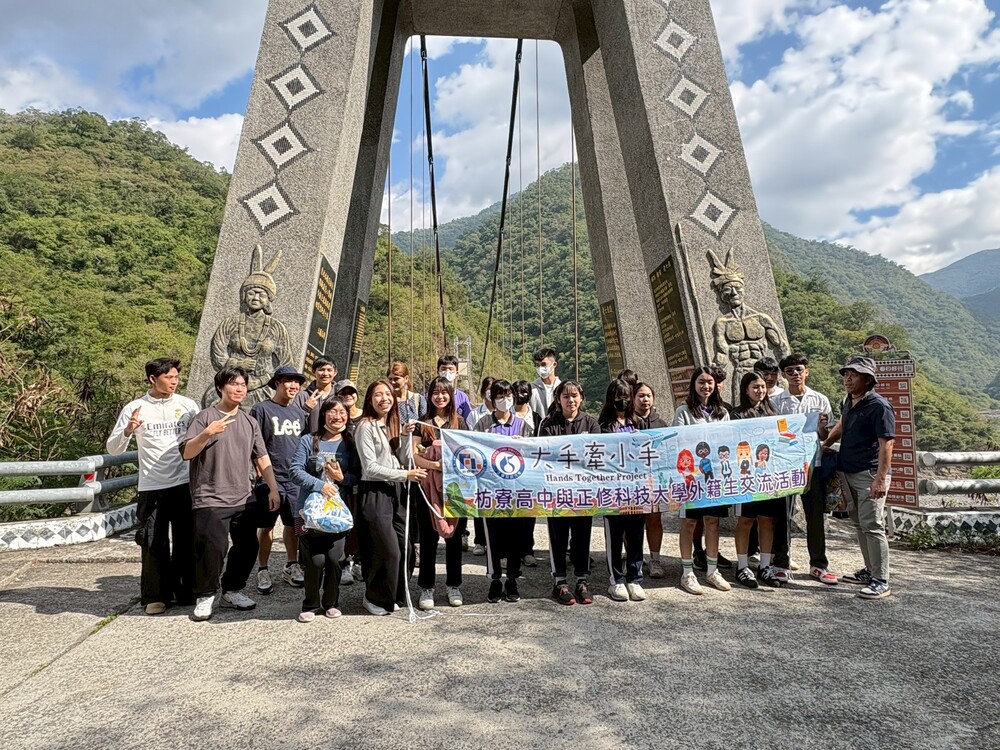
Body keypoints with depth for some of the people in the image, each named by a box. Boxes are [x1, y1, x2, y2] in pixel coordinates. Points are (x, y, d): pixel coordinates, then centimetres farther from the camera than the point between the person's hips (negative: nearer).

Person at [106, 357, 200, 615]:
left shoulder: (188, 405, 2)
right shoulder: (134, 408, -1)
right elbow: (113, 449, 0)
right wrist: (128, 431, -20)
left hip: (184, 484, 1)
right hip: (152, 487, -1)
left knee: (186, 541, 9)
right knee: (154, 544, 5)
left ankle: (187, 591, 23)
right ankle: (156, 596, 21)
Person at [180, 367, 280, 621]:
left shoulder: (250, 422, 12)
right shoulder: (205, 417, -4)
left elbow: (262, 457, 14)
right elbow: (186, 453, -10)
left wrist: (273, 488, 9)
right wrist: (207, 434, -27)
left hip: (243, 499, 6)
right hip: (211, 500, -5)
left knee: (247, 547, 9)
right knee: (212, 548, -9)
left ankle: (232, 591, 27)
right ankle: (205, 597, 13)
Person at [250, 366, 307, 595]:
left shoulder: (299, 412, 12)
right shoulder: (261, 409, -6)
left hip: (296, 479, 5)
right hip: (271, 479, -5)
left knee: (293, 525, 12)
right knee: (266, 526, 5)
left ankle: (291, 567, 27)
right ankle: (263, 571, 20)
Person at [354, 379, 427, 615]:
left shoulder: (395, 425, 15)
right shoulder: (366, 427, -7)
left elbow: (405, 460, 8)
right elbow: (370, 468, -14)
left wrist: (406, 436, -6)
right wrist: (406, 474, -16)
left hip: (397, 491, 7)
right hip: (374, 492, -7)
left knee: (406, 549, 5)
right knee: (389, 551, -6)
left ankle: (392, 595, 25)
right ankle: (374, 598, 16)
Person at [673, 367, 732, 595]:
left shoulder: (722, 412, 14)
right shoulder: (684, 411, -1)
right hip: (691, 472, -4)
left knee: (713, 520, 10)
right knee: (689, 521, 2)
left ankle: (712, 570, 23)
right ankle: (687, 573, 10)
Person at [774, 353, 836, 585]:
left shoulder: (820, 400, 7)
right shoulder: (776, 402, 4)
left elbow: (826, 438, 8)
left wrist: (822, 427, -13)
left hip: (813, 464, 1)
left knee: (817, 515, 7)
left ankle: (818, 565, 20)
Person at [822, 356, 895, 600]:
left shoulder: (879, 406, -14)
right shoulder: (848, 403, 11)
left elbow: (886, 444, -18)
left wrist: (880, 479, -23)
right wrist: (825, 445, 32)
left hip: (869, 475, -8)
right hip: (848, 473, 9)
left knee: (872, 526, -7)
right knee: (859, 524, 15)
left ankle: (881, 581, 1)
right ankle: (870, 570, 26)